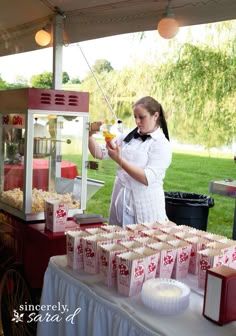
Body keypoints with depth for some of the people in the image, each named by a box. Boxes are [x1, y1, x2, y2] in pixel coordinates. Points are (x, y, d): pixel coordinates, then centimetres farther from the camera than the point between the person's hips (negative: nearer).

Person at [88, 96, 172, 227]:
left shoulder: (162, 145, -8)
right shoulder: (128, 137, 8)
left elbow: (147, 178, -18)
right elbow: (100, 153, 7)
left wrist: (119, 160, -22)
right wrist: (90, 135, -10)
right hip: (121, 202, 4)